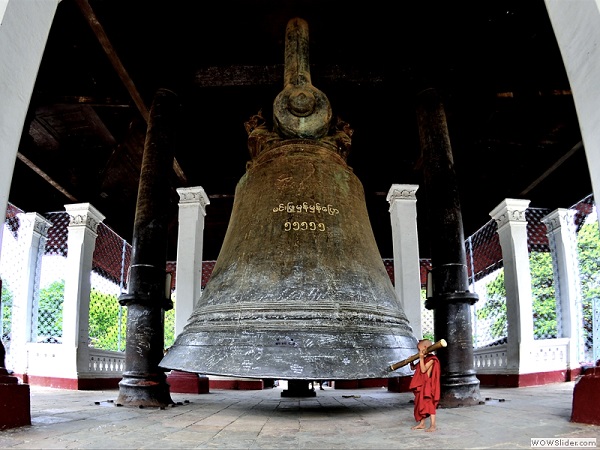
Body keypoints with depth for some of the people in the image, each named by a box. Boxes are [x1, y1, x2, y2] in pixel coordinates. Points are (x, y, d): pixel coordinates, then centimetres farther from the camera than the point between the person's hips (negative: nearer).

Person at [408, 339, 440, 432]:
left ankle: (433, 426, -5)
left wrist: (421, 358, -23)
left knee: (429, 404, -8)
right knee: (421, 404, 13)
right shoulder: (423, 359, 13)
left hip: (427, 385, -9)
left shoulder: (431, 359, -13)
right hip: (420, 385, 9)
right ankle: (421, 424, 21)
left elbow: (423, 370, -23)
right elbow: (413, 368, 21)